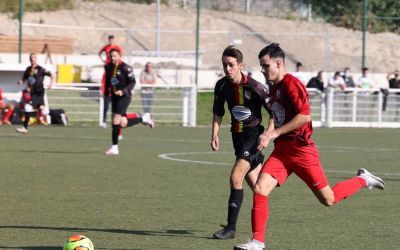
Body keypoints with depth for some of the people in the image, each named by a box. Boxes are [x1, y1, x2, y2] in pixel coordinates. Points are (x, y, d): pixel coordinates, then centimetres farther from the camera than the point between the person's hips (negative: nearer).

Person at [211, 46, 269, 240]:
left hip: (253, 134, -6)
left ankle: (231, 227, -11)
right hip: (237, 134, 6)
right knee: (254, 183, 14)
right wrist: (214, 135, 1)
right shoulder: (221, 85, -2)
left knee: (236, 178, -16)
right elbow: (218, 113, 12)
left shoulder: (255, 87, -19)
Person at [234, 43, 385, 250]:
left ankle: (363, 180, 26)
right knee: (259, 189, -12)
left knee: (328, 199, 1)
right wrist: (268, 134, 9)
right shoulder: (273, 88, 13)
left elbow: (304, 116, -23)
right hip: (281, 151, 7)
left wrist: (275, 132, -20)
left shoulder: (291, 84, -14)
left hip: (301, 150, -7)